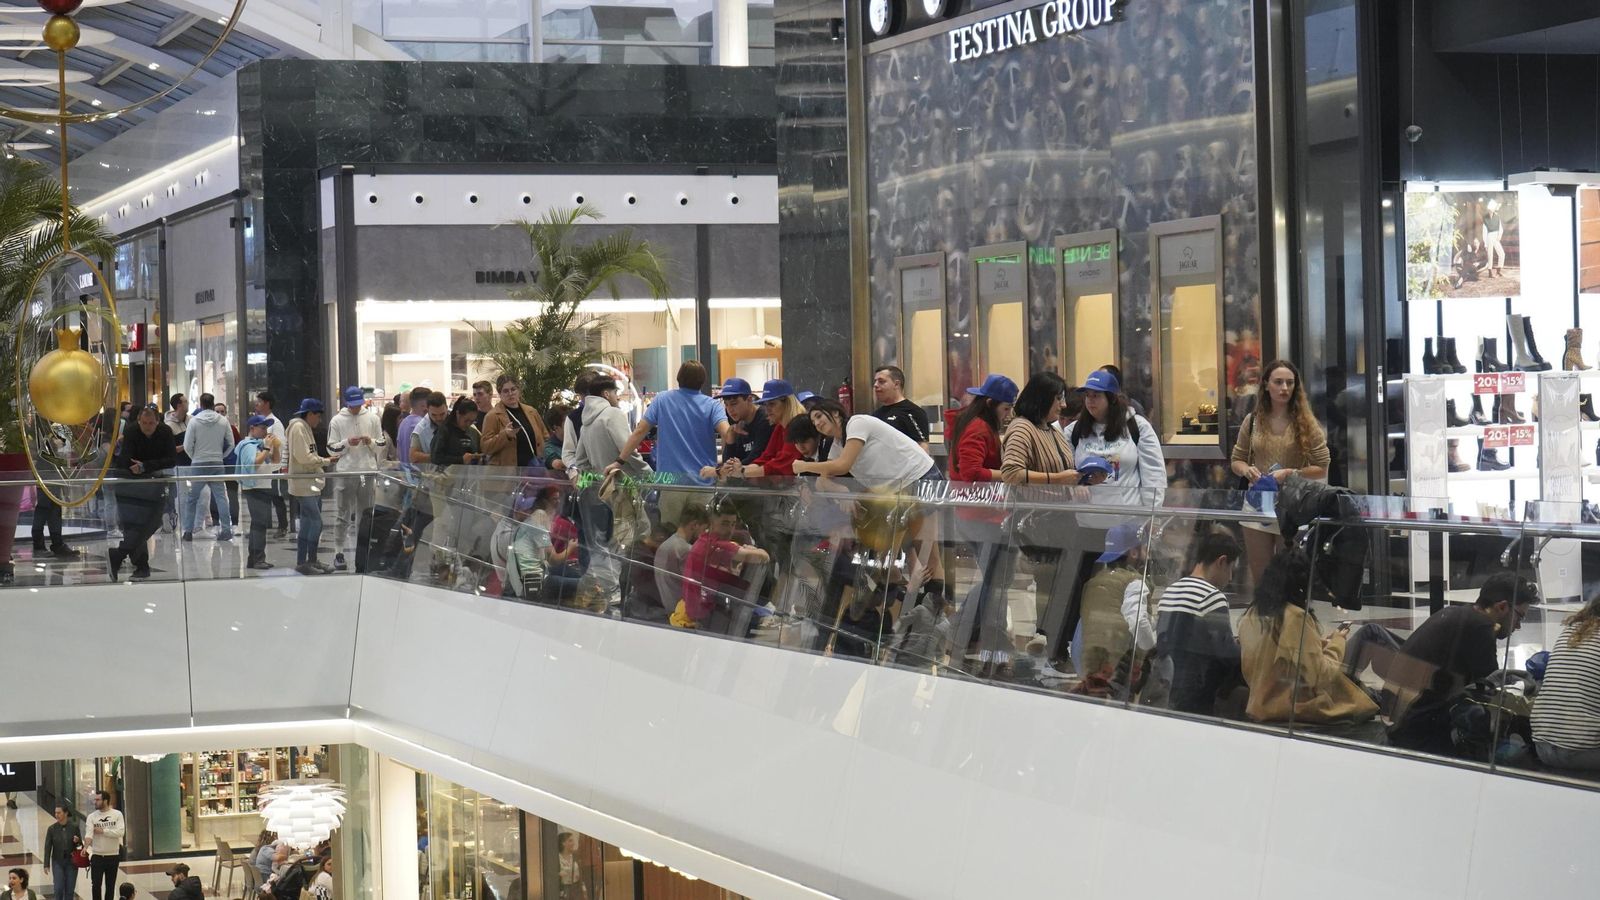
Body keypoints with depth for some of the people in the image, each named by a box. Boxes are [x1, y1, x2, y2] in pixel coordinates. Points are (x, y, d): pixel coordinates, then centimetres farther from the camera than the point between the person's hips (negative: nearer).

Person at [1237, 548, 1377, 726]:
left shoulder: (1251, 616, 6)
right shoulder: (1297, 618, -17)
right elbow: (1320, 677, -15)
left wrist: (1322, 643, 14)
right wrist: (1337, 643, 1)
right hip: (1293, 709, -8)